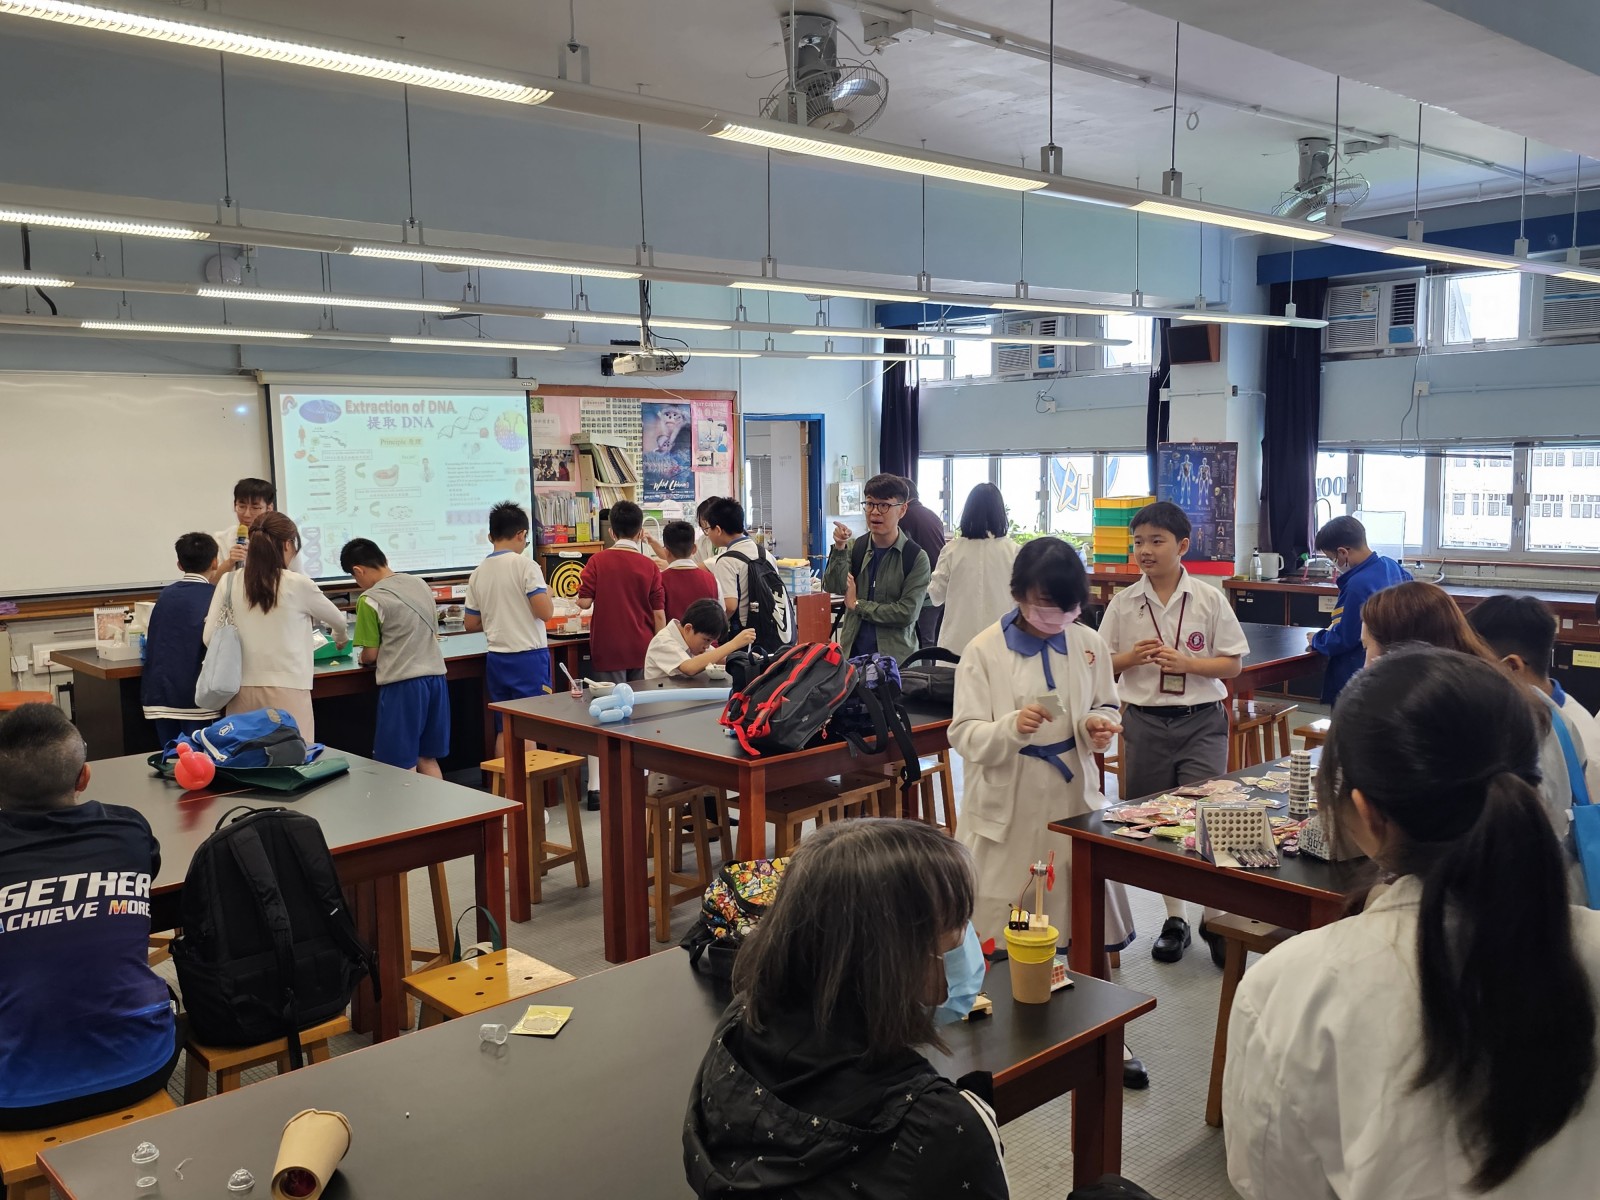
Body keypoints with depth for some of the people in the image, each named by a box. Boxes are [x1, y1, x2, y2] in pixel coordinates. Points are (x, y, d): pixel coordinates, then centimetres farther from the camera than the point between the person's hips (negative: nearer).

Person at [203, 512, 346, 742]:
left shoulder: (229, 583, 1)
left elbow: (210, 638, 2)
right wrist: (341, 639, 35)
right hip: (286, 691, -3)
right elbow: (338, 620, 12)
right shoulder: (298, 584, -5)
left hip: (243, 690, 4)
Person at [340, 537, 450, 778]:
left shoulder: (370, 600, -10)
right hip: (435, 676, 7)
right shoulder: (420, 584, 9)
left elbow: (370, 655, -4)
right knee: (428, 760, 15)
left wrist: (363, 659, 17)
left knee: (403, 768, 2)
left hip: (402, 684, -7)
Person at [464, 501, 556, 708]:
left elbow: (471, 626, 11)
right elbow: (545, 613, -16)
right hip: (529, 658, -5)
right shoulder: (525, 565, -10)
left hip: (496, 660, 5)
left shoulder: (477, 574, 6)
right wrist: (548, 593, 4)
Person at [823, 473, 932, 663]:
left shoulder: (916, 557, -6)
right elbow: (834, 588, -8)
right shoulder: (854, 547, 5)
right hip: (853, 651, 3)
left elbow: (907, 613, -13)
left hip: (896, 656, -3)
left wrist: (857, 604, -8)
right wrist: (839, 548, -20)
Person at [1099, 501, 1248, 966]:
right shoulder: (1123, 603, 2)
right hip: (1145, 721, 2)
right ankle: (1174, 918, 25)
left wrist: (1186, 663, -15)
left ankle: (1214, 917, 14)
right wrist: (1131, 659, -14)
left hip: (1201, 721, -2)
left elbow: (1233, 664, 0)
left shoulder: (1209, 599, -2)